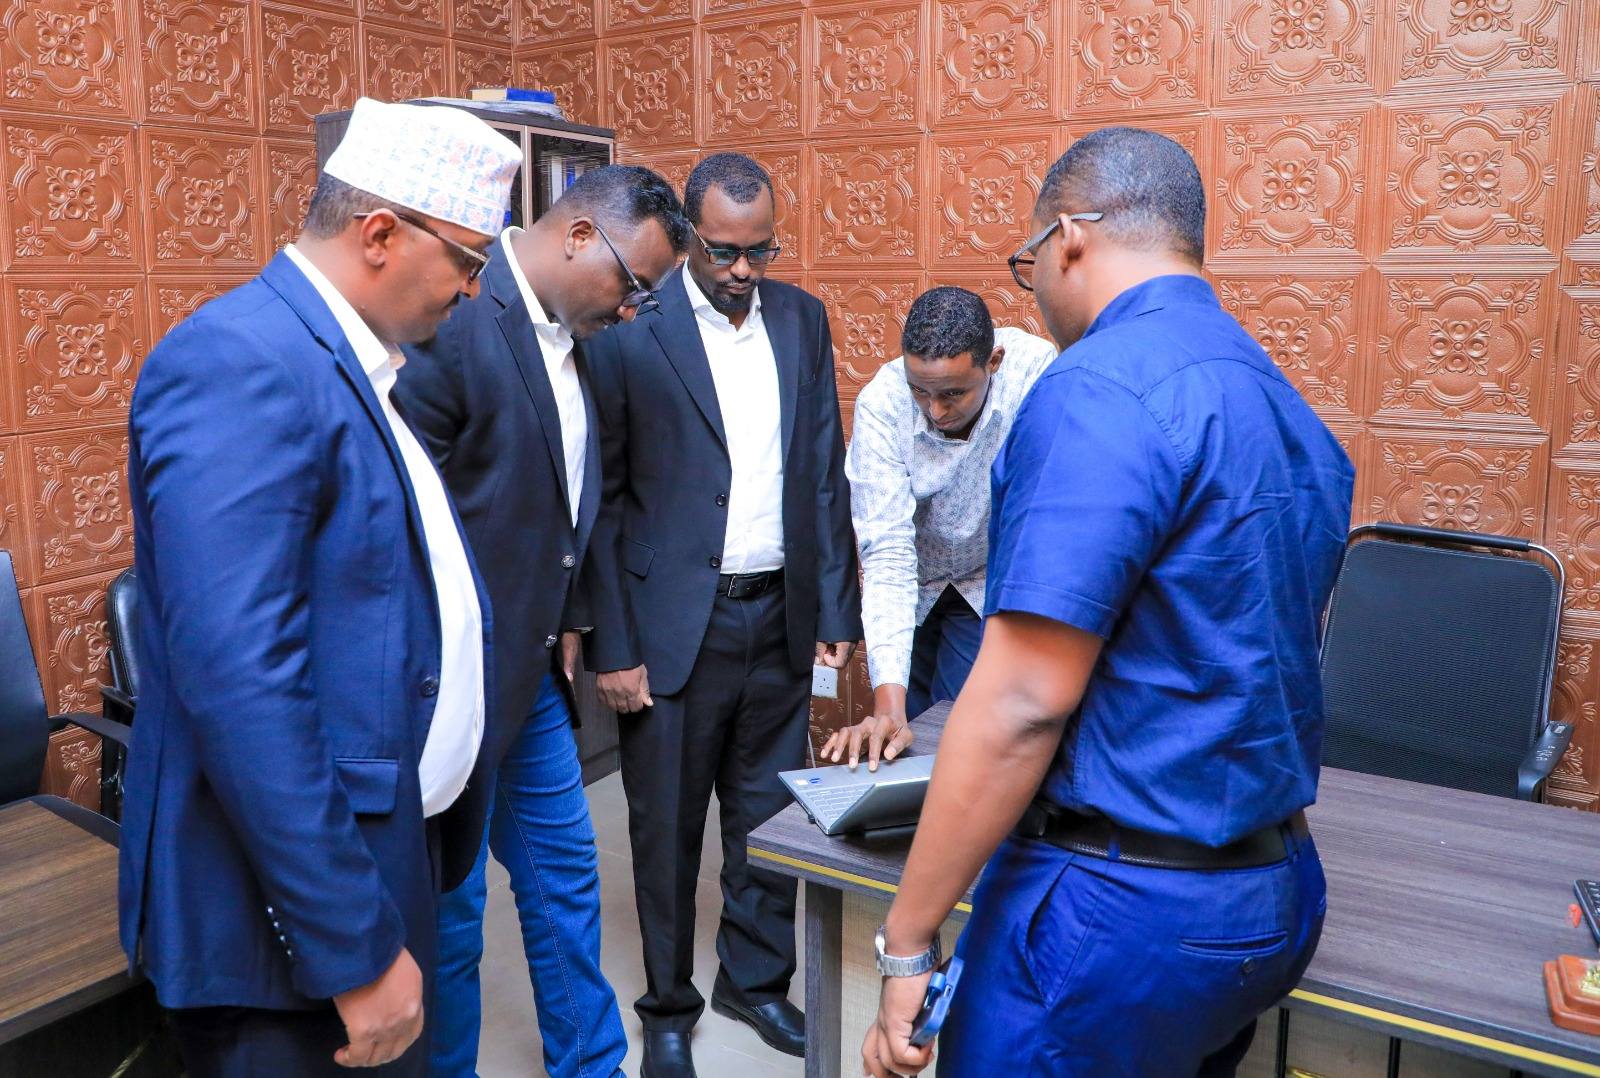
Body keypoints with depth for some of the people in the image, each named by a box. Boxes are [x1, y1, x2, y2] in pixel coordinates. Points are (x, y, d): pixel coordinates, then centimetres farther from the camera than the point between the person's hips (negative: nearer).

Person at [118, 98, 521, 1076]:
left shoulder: (362, 364, 9)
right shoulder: (239, 361, -20)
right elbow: (240, 686, -27)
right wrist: (355, 949, -23)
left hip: (390, 856, 9)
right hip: (299, 914, -8)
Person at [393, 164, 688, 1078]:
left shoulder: (571, 335, 6)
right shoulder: (453, 321, -20)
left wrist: (568, 621, 12)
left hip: (534, 669, 8)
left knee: (565, 875, 19)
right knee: (449, 908, 9)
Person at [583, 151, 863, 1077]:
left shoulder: (803, 319, 6)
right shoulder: (630, 330, -8)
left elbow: (825, 474, 8)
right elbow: (602, 499, -7)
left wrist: (837, 610, 5)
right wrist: (612, 647, -8)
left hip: (780, 617, 4)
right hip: (675, 625, -4)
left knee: (771, 817, 15)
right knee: (667, 827, 10)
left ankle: (758, 979, 36)